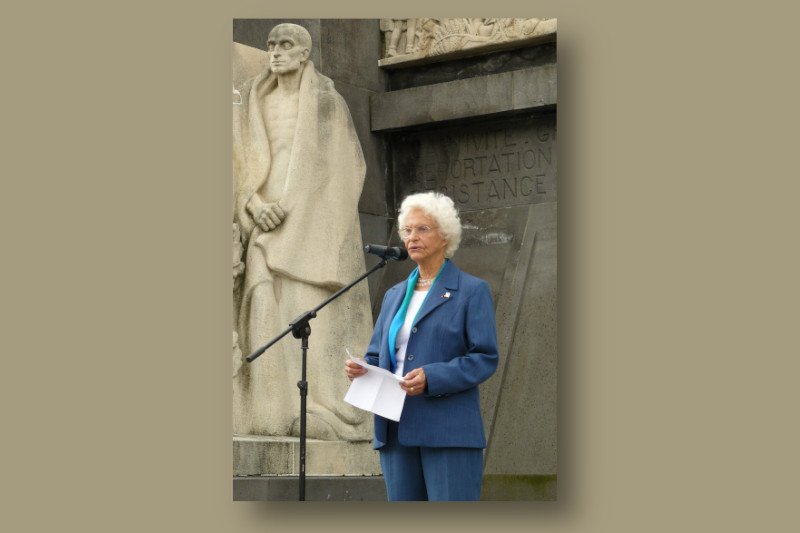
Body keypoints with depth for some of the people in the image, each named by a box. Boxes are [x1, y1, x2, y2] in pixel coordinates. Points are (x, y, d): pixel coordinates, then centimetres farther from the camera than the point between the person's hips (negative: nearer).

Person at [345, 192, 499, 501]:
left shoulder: (472, 292, 2)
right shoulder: (395, 295, 21)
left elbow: (485, 358, -6)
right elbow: (377, 355, 22)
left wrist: (431, 378, -20)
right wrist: (360, 370, -3)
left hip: (449, 432, -6)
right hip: (397, 431, 6)